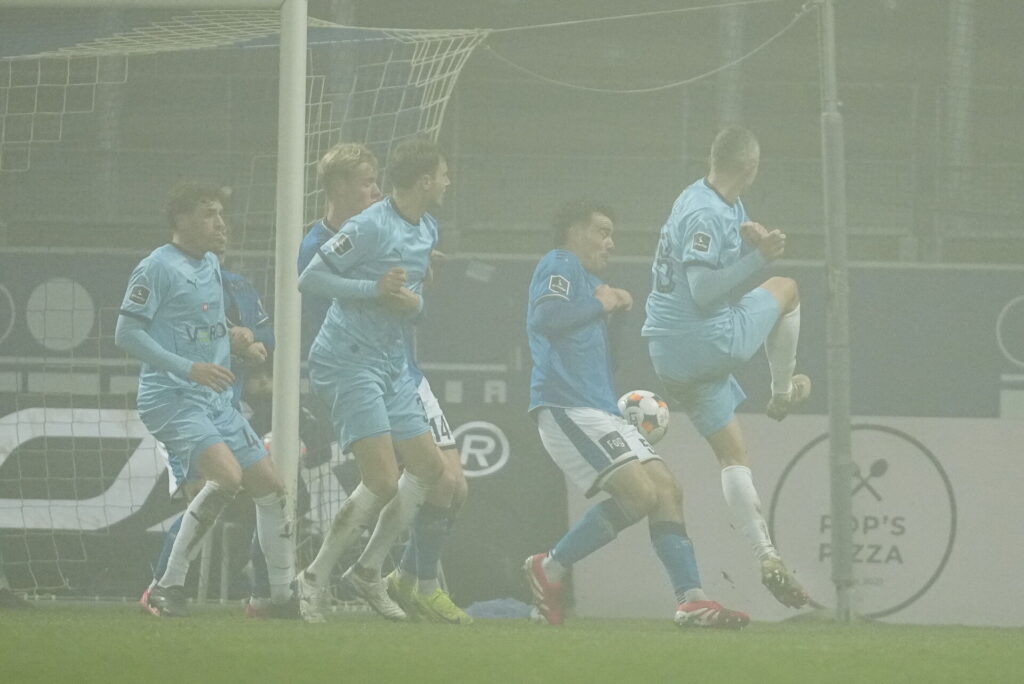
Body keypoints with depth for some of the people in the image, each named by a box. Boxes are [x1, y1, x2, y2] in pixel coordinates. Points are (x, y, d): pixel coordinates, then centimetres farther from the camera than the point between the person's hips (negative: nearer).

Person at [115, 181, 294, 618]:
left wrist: (236, 336, 15)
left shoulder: (211, 264, 16)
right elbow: (126, 334, -15)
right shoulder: (158, 267, -10)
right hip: (170, 398, -9)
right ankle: (168, 587, -19)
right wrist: (189, 369, -21)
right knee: (227, 474, -27)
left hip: (216, 401, 9)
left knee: (269, 484, 4)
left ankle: (283, 592, 16)